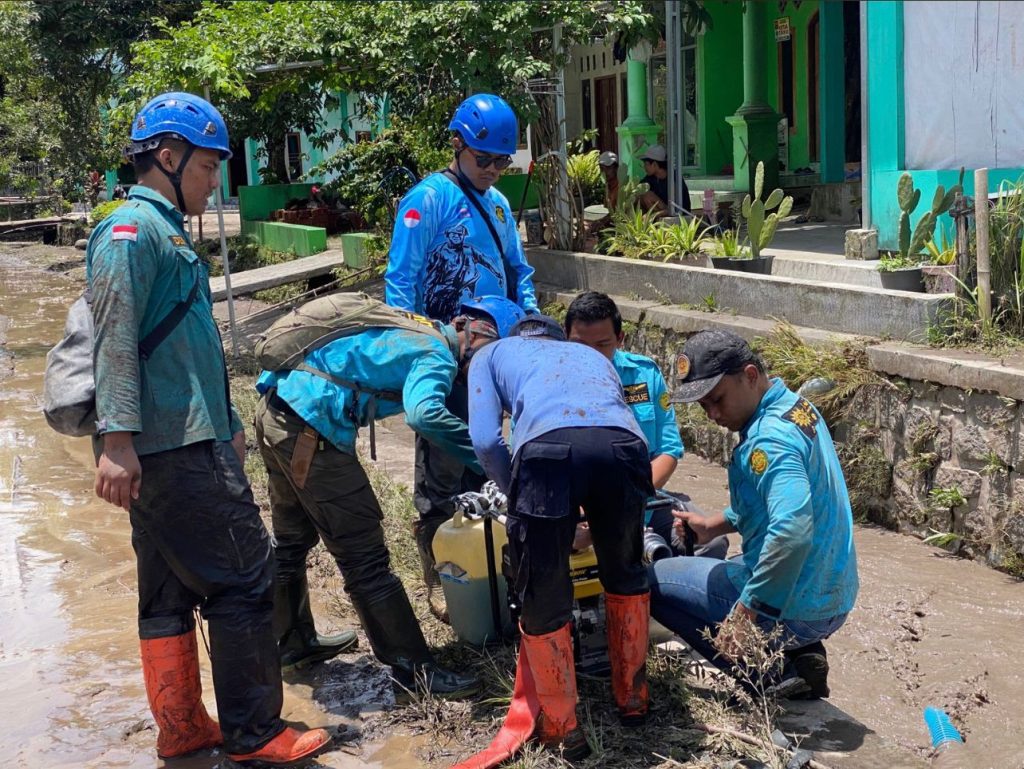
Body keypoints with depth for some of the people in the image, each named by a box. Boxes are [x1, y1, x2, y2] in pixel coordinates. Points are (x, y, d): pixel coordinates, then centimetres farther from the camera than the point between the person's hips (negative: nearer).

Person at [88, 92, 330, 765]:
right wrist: (117, 440, -24)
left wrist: (228, 424, 28)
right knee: (244, 581, -6)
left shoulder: (168, 231, 21)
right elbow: (116, 341, -18)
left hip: (189, 441, 10)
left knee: (171, 592, 13)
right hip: (176, 450, -10)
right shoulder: (132, 230, -10)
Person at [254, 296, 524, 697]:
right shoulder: (438, 355, -11)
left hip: (275, 408, 10)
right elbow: (424, 413, -32)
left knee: (292, 538, 26)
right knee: (365, 555, -3)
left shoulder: (417, 330, 16)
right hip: (309, 428, -10)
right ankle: (414, 667, 6)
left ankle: (290, 640, 43)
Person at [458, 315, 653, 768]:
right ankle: (632, 698, 42)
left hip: (549, 447, -3)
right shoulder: (593, 356, 44)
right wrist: (594, 510, 55)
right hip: (624, 444, 4)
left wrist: (519, 497, 32)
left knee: (543, 601, 16)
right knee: (625, 577, 30)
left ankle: (560, 726, 28)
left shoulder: (493, 353, 34)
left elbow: (485, 441, 18)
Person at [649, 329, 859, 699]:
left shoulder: (770, 439, -24)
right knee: (711, 563, 32)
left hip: (797, 611, -10)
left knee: (654, 580, 0)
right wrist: (714, 525, 16)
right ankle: (799, 655, 13)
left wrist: (746, 611, -30)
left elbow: (793, 531, -38)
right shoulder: (796, 407, 6)